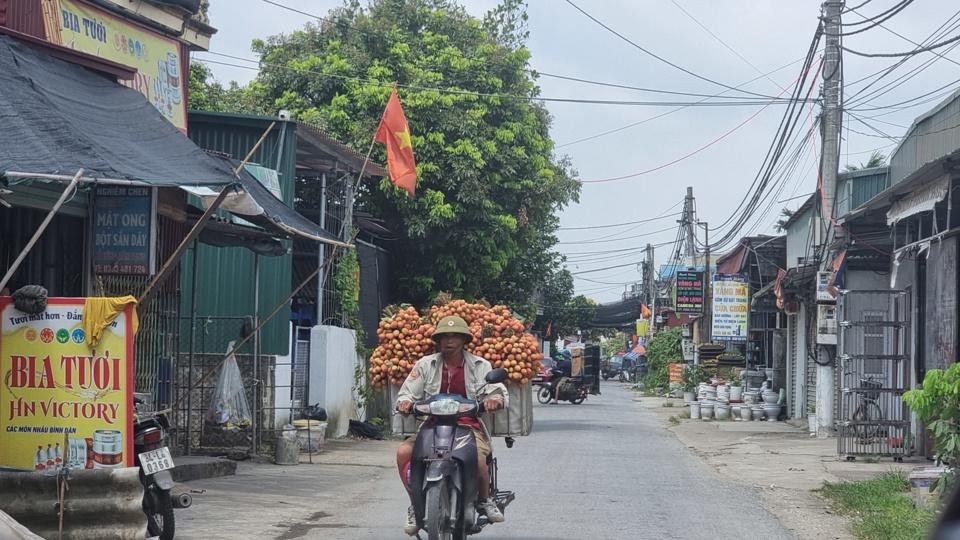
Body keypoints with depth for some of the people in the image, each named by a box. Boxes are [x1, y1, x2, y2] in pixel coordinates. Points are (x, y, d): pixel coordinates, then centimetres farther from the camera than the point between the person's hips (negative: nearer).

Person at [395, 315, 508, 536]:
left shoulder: (480, 366, 8)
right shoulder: (426, 364, 10)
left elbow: (499, 392, 1)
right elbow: (408, 392, 7)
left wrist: (495, 400, -24)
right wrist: (405, 402, -18)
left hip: (469, 425, -2)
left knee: (478, 458, -34)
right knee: (403, 452, -26)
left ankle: (485, 500, 0)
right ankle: (416, 505, -5)